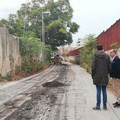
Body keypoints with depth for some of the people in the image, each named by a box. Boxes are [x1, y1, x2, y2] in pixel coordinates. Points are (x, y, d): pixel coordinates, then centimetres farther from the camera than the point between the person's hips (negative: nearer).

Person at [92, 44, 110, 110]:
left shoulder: (95, 56, -9)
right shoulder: (107, 56, 2)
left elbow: (93, 67, -11)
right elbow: (109, 66, 2)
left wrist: (93, 75, 1)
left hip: (97, 77, -3)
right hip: (105, 77, 3)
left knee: (98, 91, 2)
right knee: (104, 91, 10)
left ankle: (98, 106, 8)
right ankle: (104, 106, 15)